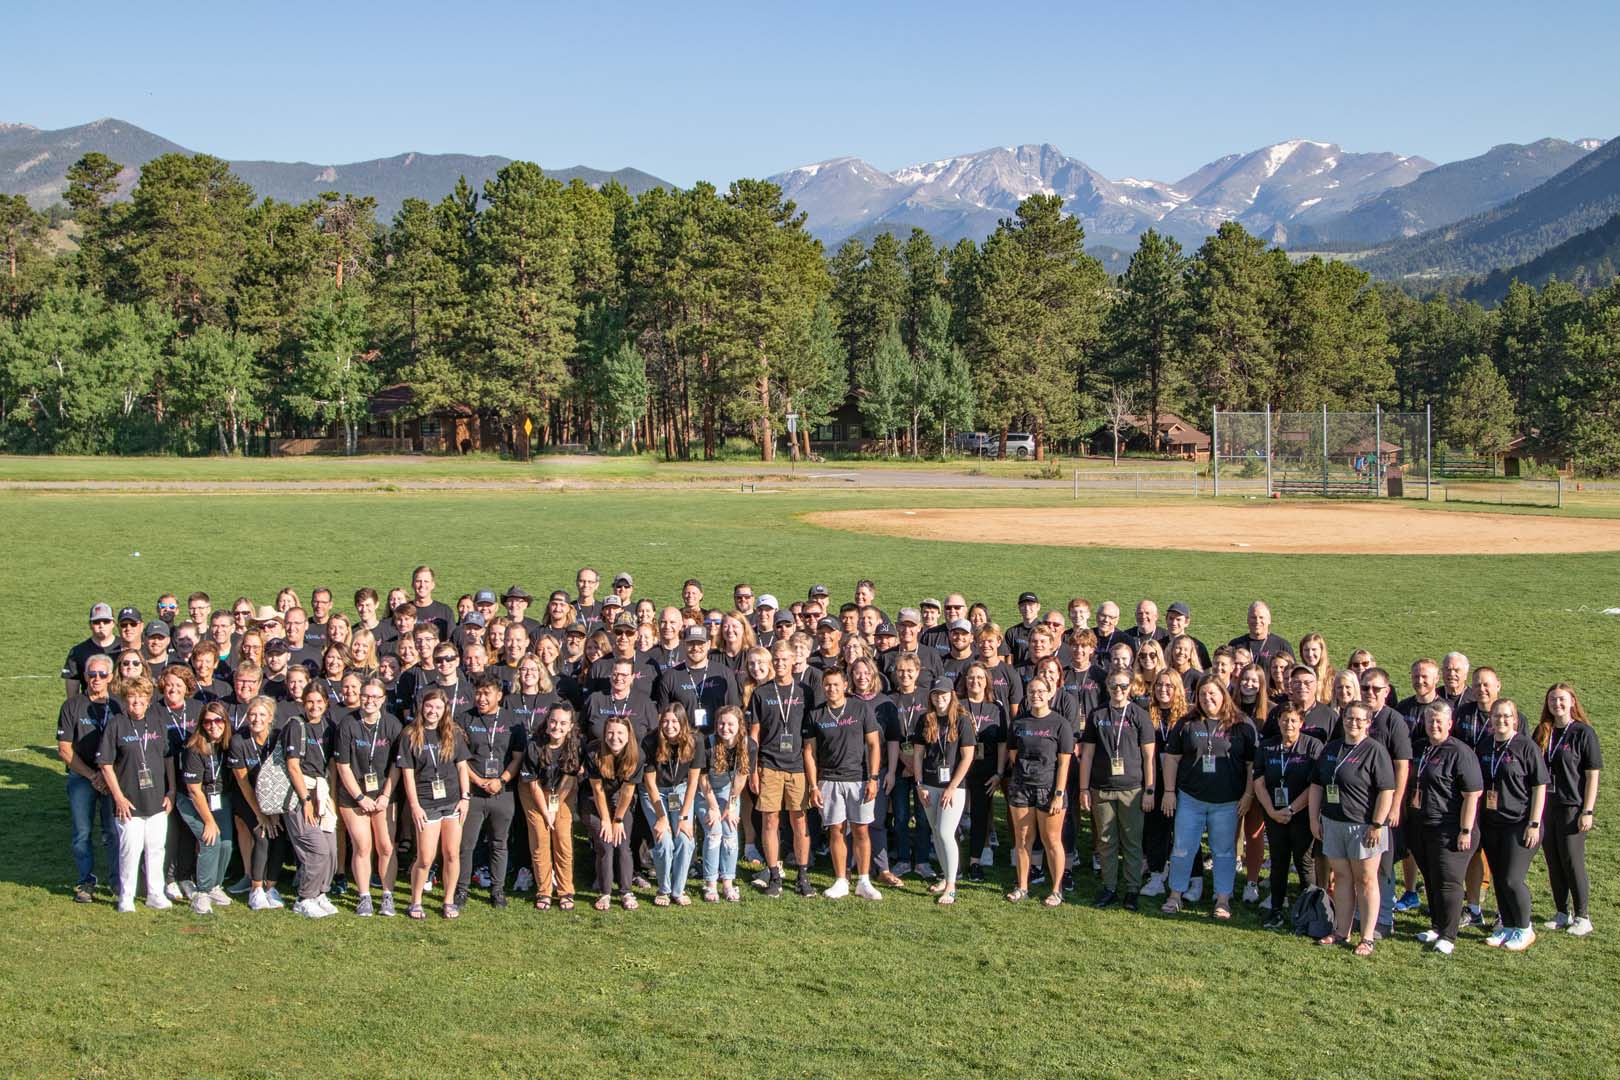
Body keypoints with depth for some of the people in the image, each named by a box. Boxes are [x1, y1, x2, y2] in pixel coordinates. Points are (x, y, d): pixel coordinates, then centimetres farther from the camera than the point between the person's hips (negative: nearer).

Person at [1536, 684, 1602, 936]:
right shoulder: (1542, 732, 8)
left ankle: (1582, 917, 10)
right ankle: (1563, 914, 21)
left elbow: (1593, 775, -8)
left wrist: (1587, 811, -13)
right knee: (1553, 861, 9)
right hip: (1545, 805, 5)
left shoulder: (1584, 732, -7)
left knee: (1573, 862, -2)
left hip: (1572, 807, -5)